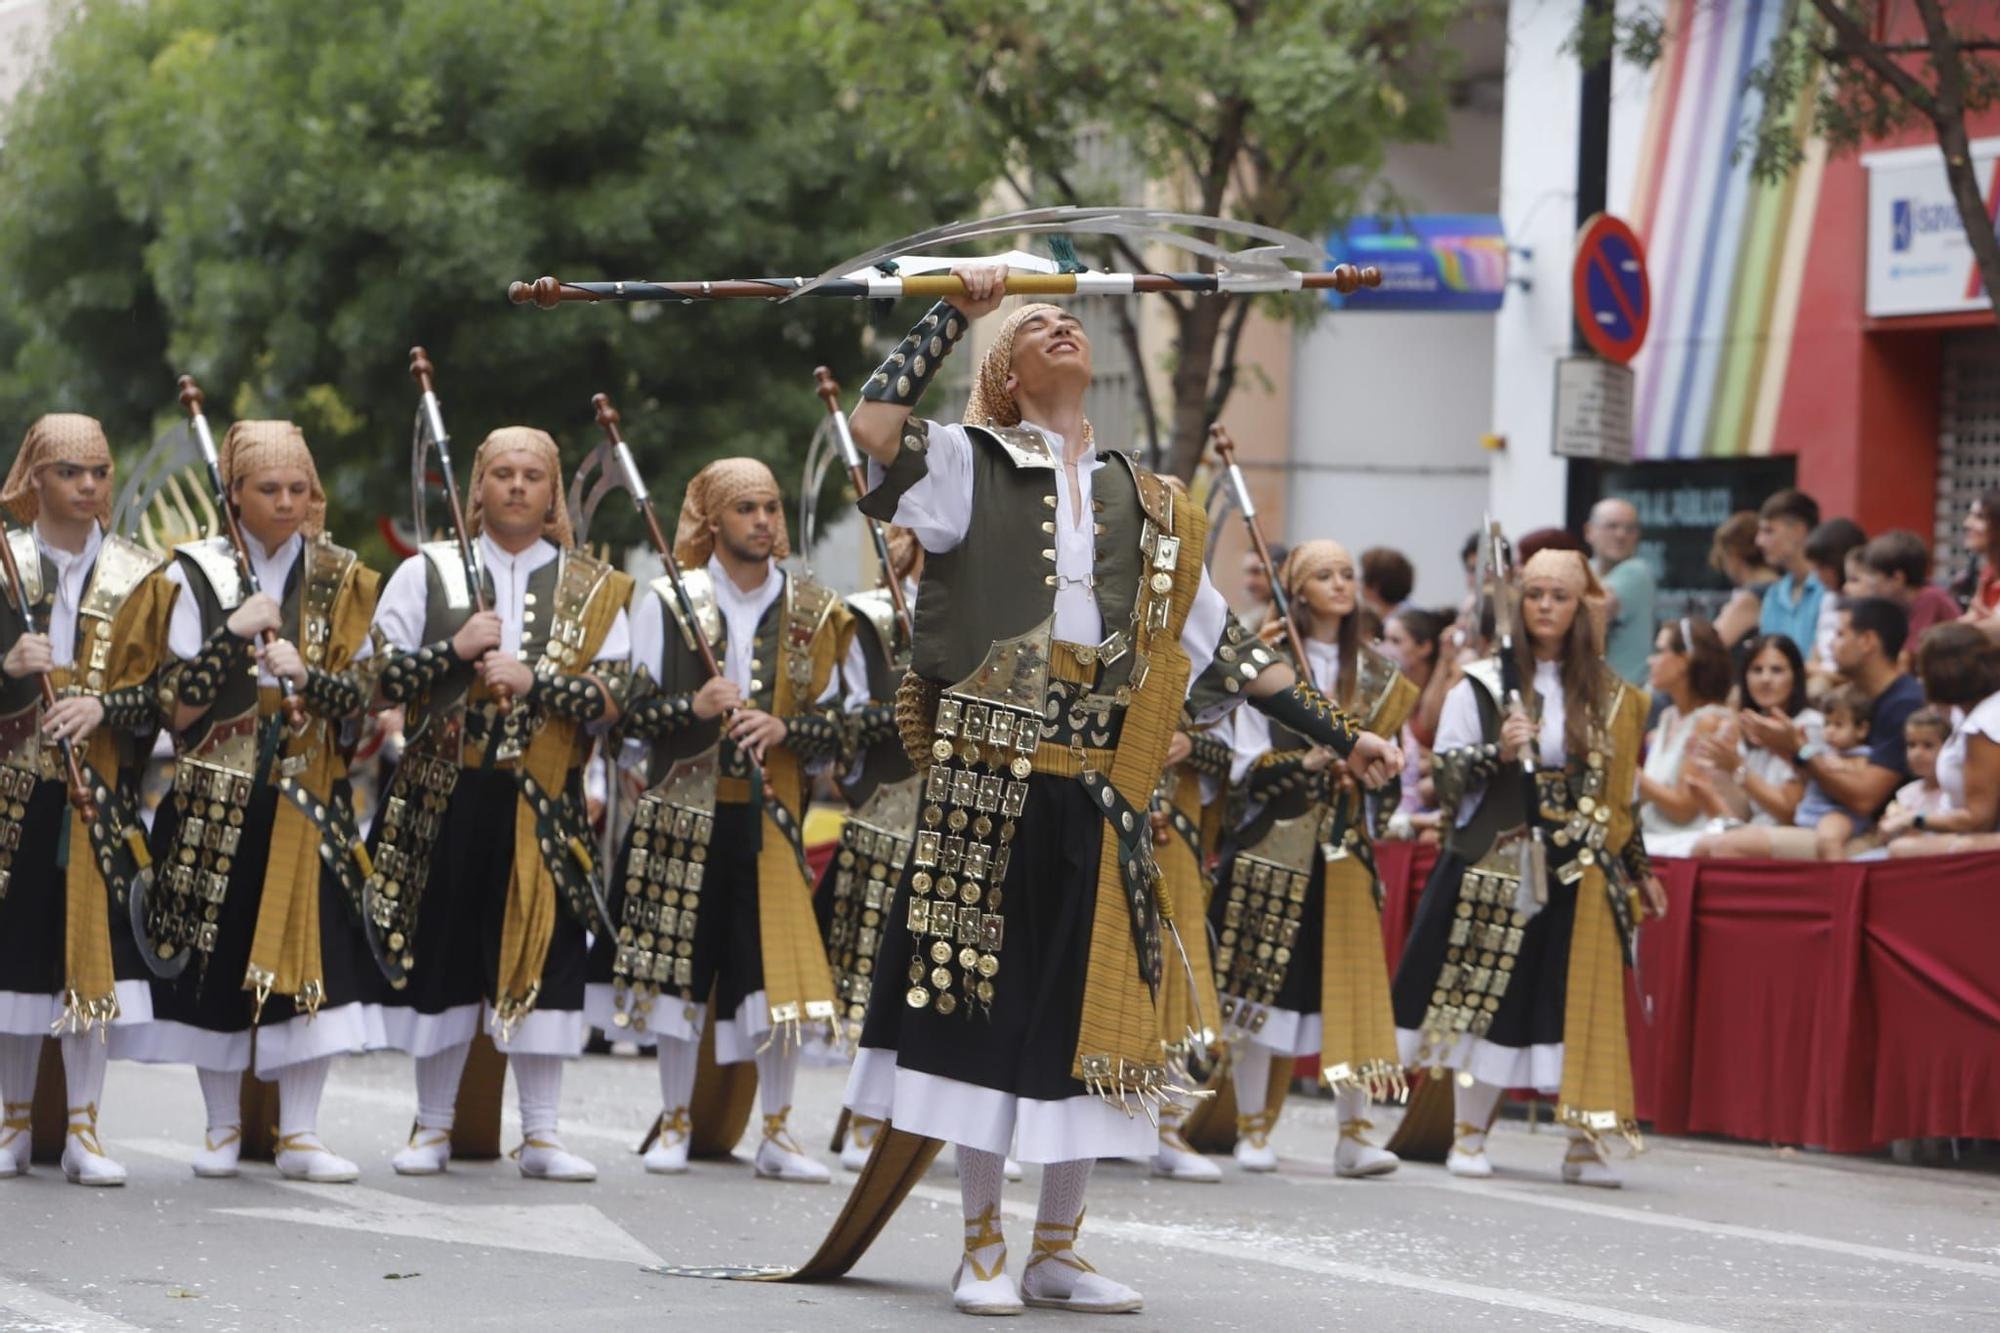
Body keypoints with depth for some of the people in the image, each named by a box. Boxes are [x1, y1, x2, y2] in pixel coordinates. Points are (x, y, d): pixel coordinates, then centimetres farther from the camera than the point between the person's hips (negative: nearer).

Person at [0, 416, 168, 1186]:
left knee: (93, 945, -3)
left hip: (100, 795, 0)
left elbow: (162, 688, 4)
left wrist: (104, 705, -14)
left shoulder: (137, 577, 7)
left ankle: (84, 1130, 2)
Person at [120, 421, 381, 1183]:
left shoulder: (339, 582, 7)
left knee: (310, 956, -7)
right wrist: (236, 632, -16)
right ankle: (223, 1129, 14)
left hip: (309, 804, 1)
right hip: (216, 803, -1)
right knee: (216, 955, 1)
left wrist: (304, 673, -17)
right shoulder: (198, 574, 1)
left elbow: (364, 697, 1)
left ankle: (300, 1135, -2)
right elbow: (181, 704, -6)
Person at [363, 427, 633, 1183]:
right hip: (445, 800, 0)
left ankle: (540, 1134, 2)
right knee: (442, 956, 4)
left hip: (542, 806, 0)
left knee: (544, 959, -3)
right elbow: (379, 675, 1)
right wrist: (455, 650, -12)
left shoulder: (592, 590, 7)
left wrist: (532, 681, -14)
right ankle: (433, 1127, 14)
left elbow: (611, 697, -2)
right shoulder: (427, 573, 8)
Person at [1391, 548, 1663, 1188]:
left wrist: (1639, 869, 16)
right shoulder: (1483, 684, 4)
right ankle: (1469, 1134, 11)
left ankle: (1585, 1142, -4)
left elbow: (1619, 791, 17)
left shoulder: (1607, 695, 11)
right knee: (1485, 993, -1)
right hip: (1495, 863, -1)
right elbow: (1445, 772, -1)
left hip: (1578, 871, 1)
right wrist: (1499, 753, -17)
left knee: (1580, 1001, -5)